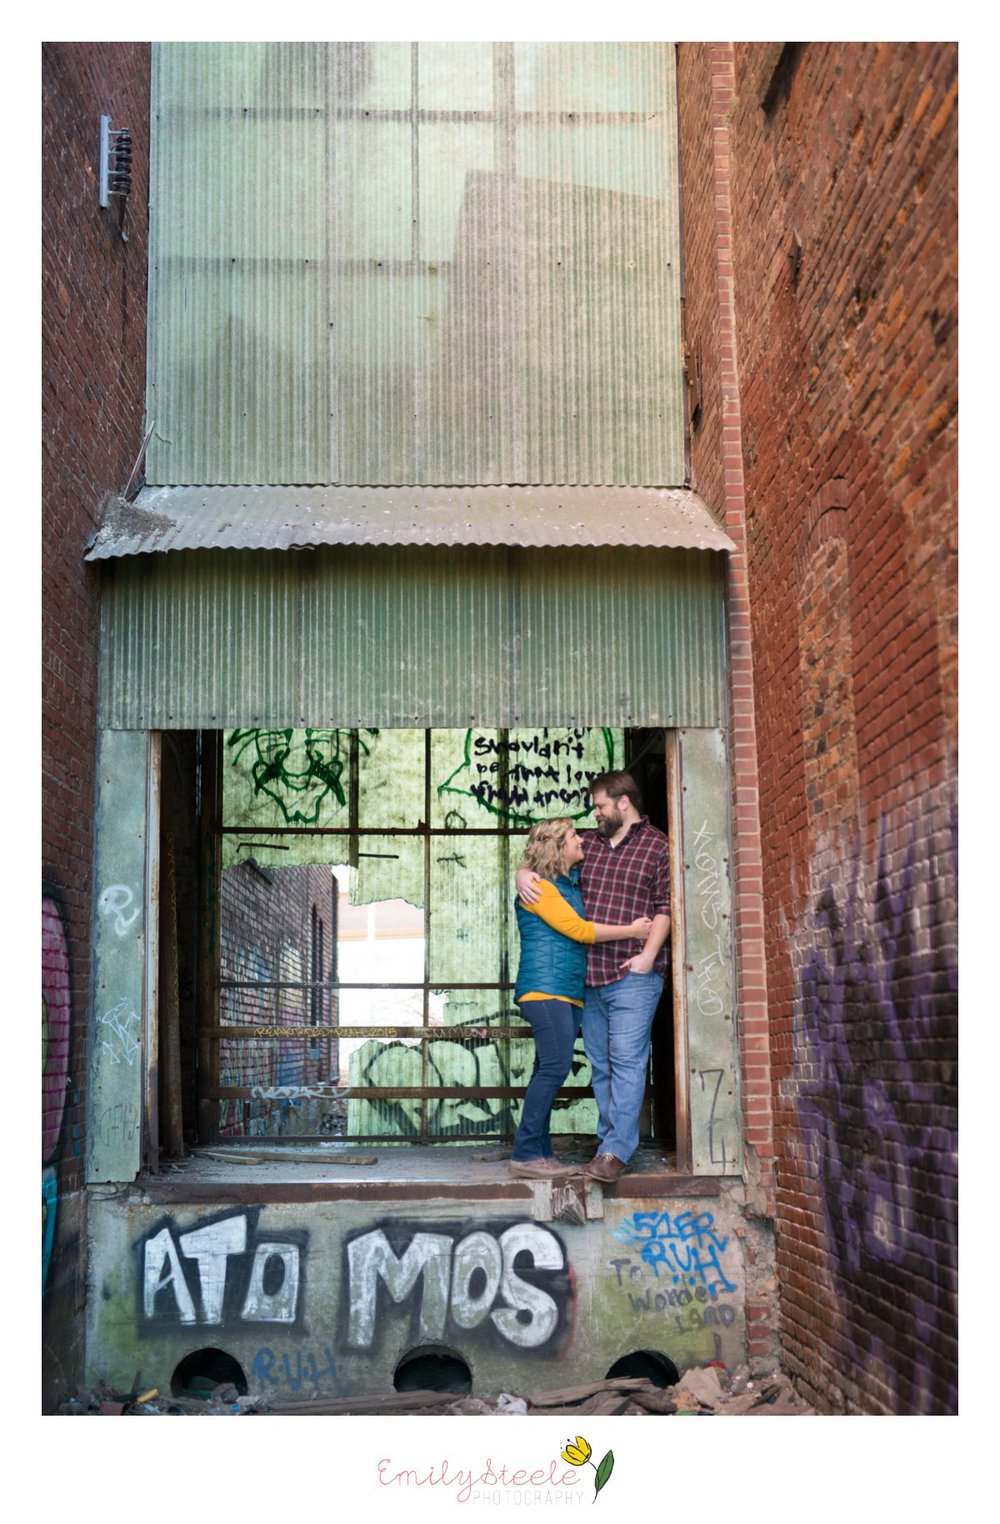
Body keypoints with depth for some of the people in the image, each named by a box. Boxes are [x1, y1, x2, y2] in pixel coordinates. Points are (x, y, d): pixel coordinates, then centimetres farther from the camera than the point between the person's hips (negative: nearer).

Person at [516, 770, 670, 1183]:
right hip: (590, 975, 6)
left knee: (626, 1060, -11)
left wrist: (648, 955, -14)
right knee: (601, 1064, 9)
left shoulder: (657, 846, 1)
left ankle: (616, 1150, -13)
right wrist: (523, 873, 1)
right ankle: (610, 1140, 17)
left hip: (633, 975, -6)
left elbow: (665, 906, -4)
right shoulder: (588, 843, 16)